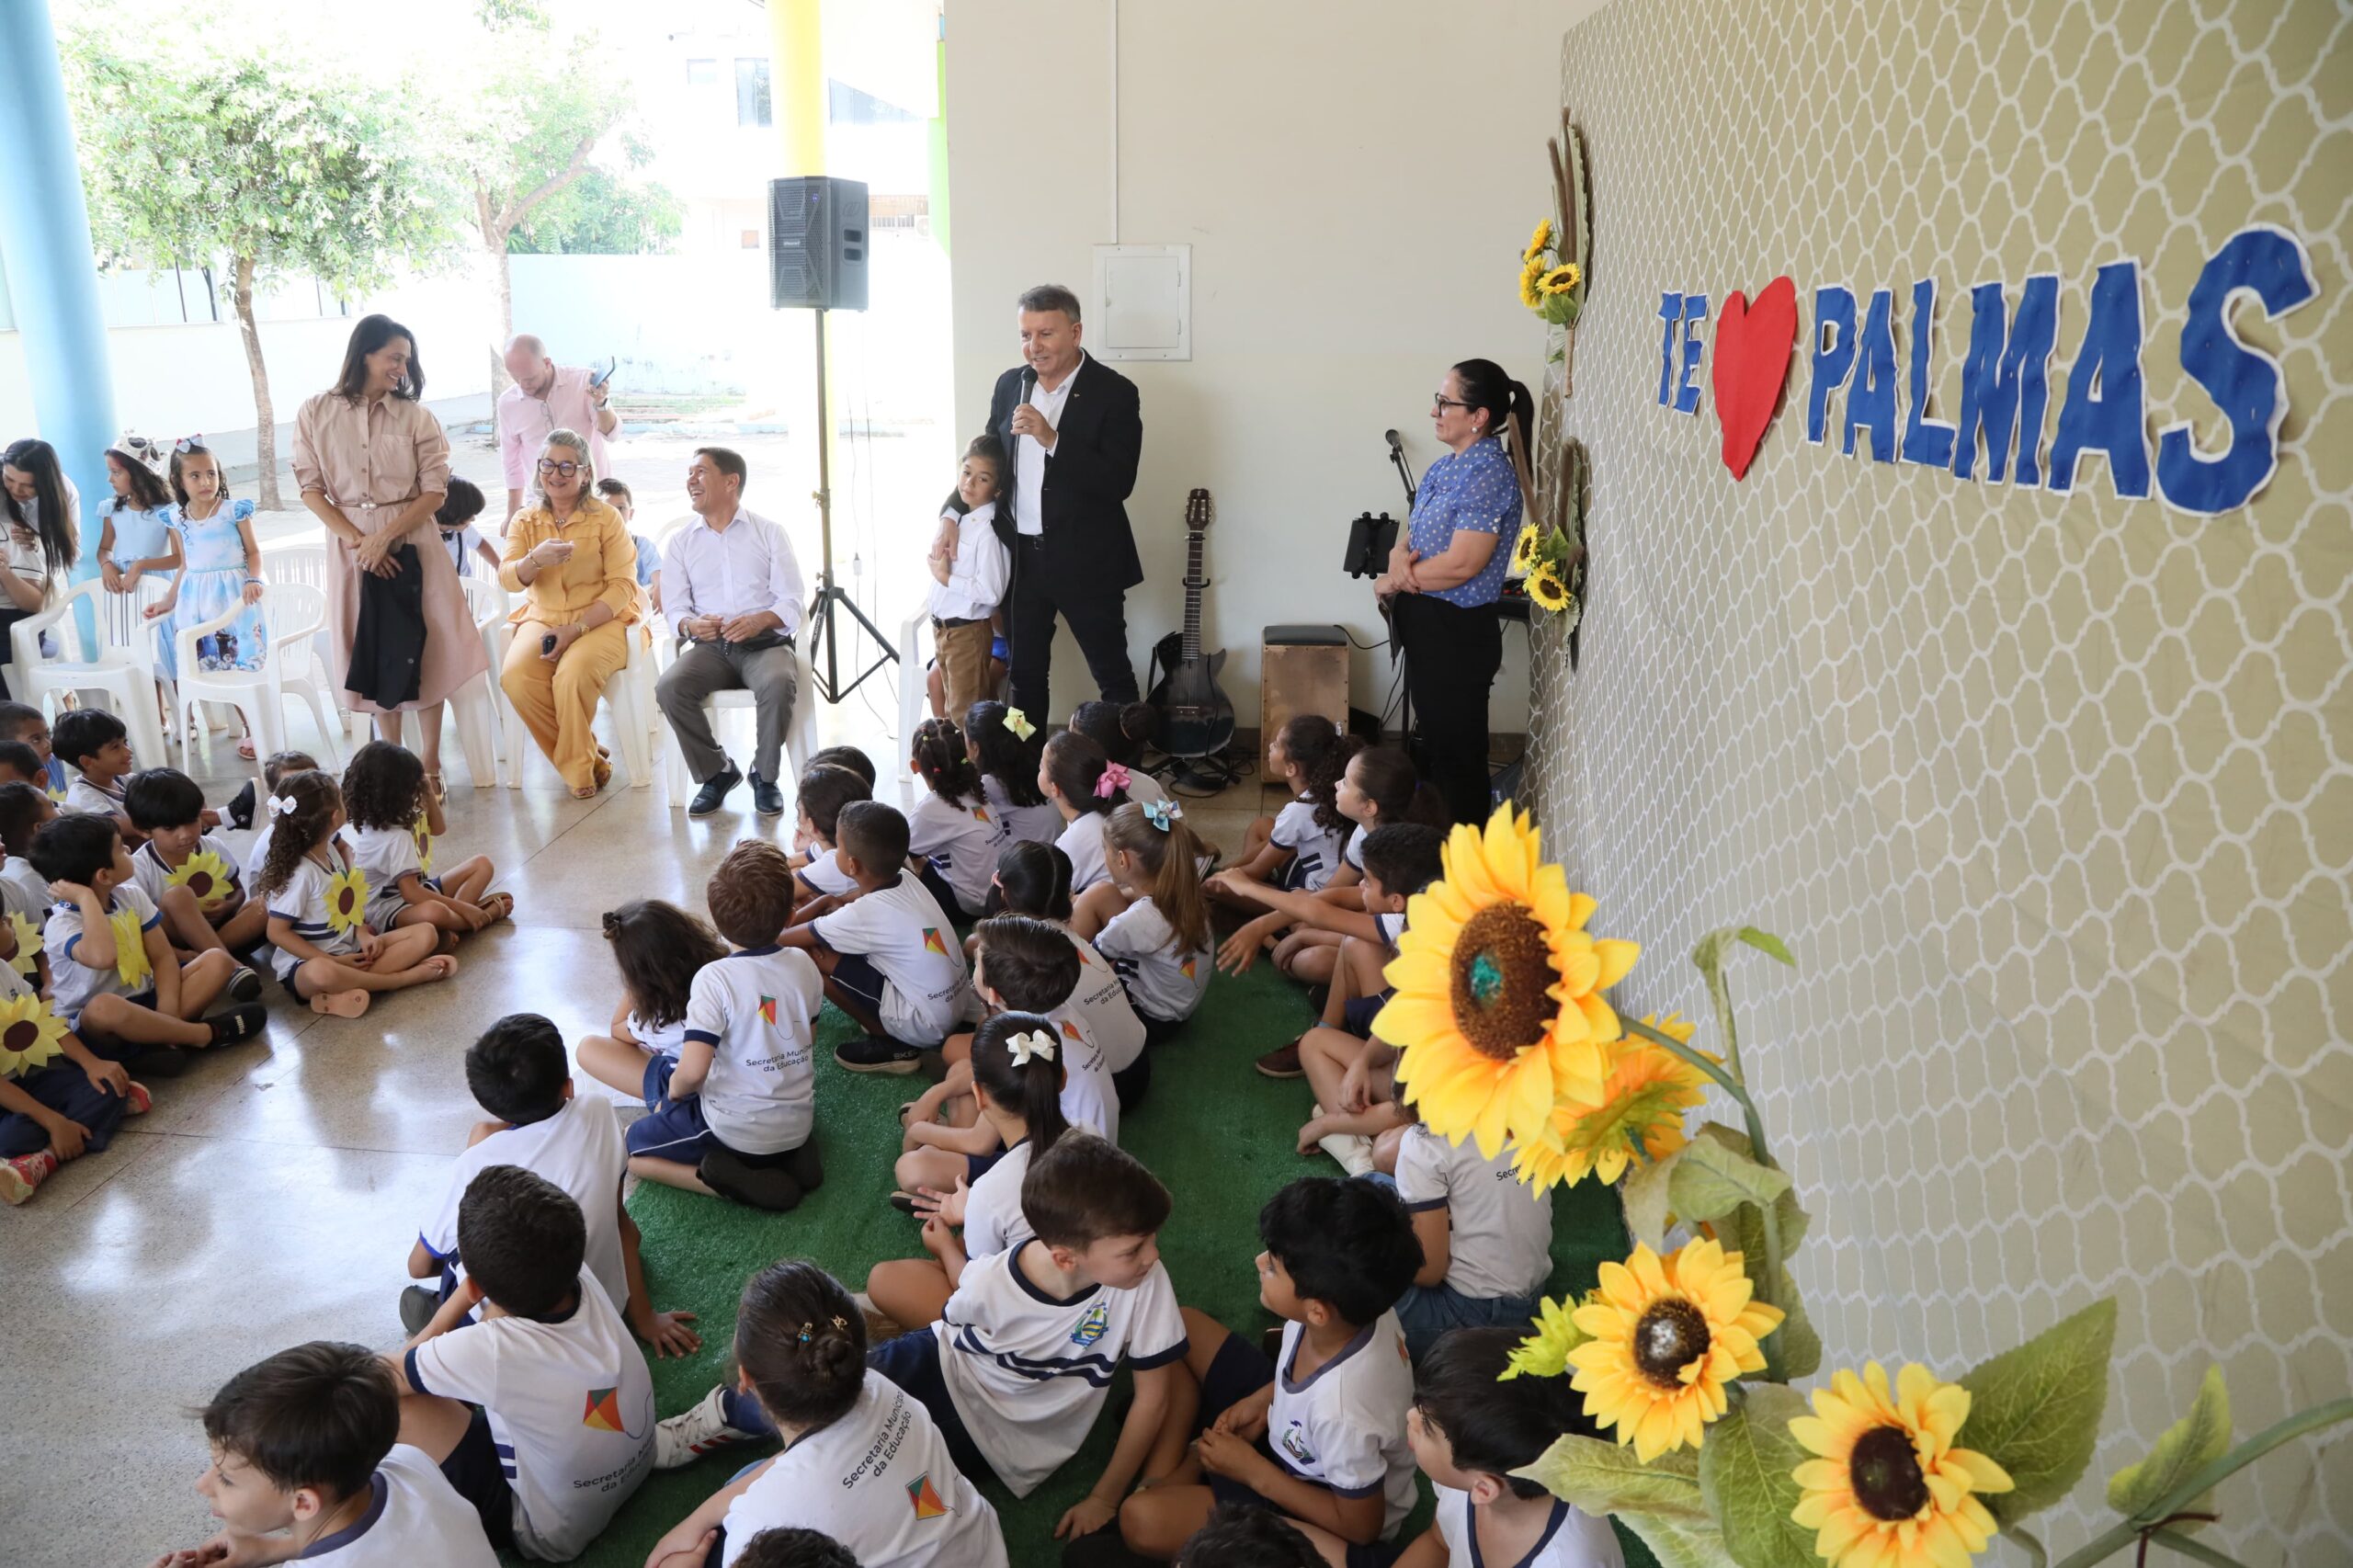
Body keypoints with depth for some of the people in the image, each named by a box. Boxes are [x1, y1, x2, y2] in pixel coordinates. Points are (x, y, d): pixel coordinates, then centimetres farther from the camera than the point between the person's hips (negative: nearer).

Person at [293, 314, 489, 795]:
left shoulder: (415, 415, 0)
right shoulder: (316, 414, 1)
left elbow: (435, 491, -4)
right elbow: (311, 489, 0)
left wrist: (385, 538, -14)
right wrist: (357, 541, -12)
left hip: (411, 546, -1)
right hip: (351, 547, 1)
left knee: (421, 650, 1)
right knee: (372, 654, 7)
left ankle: (430, 763, 11)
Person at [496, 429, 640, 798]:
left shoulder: (606, 518, -2)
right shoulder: (525, 520, 9)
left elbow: (622, 585, -7)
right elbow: (507, 580, -2)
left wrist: (577, 628, -17)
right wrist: (535, 559, -26)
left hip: (600, 622, -3)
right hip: (542, 619, 4)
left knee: (574, 675, -34)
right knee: (515, 677, -26)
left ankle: (578, 765, -8)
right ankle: (586, 759, -8)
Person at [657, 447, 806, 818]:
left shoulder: (769, 533, 9)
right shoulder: (680, 542, 15)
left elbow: (791, 604, 1)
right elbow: (674, 608, 8)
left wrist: (759, 620, -21)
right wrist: (691, 624, -17)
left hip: (766, 643, -2)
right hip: (710, 648, 2)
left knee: (778, 683, -35)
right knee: (668, 687, -28)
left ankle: (765, 776, -12)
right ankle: (715, 772, -7)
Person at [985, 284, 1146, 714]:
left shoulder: (1114, 392, -11)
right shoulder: (1010, 384, 5)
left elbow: (1119, 483, -20)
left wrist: (1051, 439, -27)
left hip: (1085, 559, -5)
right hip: (1019, 556, 5)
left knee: (1113, 677, 5)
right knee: (1024, 674, 15)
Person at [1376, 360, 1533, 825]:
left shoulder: (1489, 474, -18)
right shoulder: (1446, 466, 10)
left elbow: (1461, 564, -24)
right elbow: (1409, 538, 13)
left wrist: (1391, 581, -12)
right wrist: (1399, 561, -12)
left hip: (1457, 633, -9)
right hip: (1425, 626, 9)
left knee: (1456, 755, 1)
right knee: (1433, 743, 19)